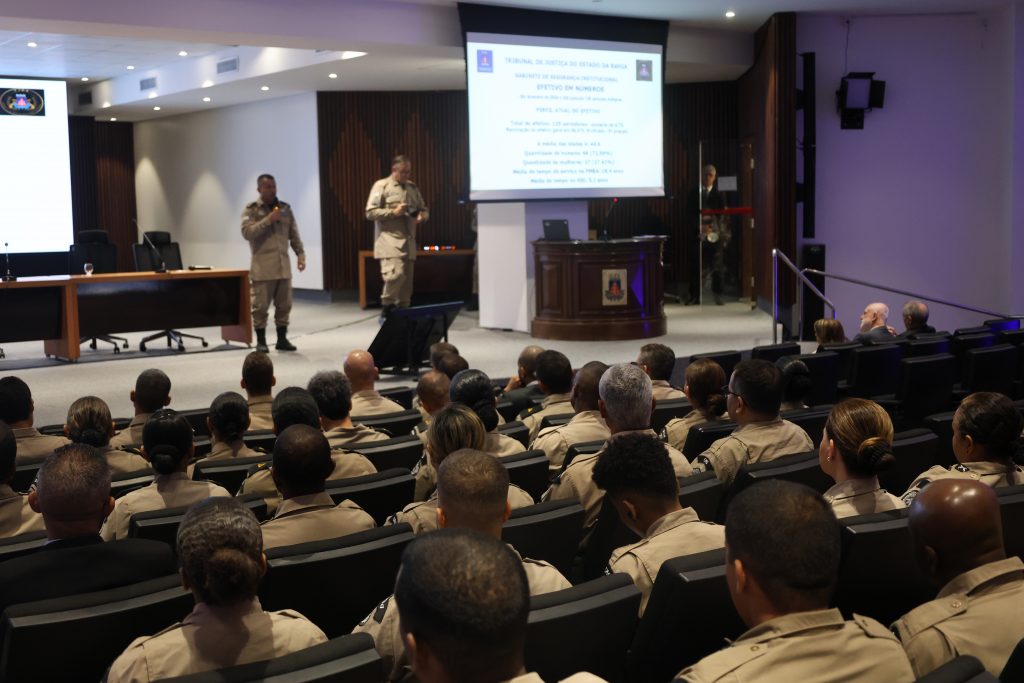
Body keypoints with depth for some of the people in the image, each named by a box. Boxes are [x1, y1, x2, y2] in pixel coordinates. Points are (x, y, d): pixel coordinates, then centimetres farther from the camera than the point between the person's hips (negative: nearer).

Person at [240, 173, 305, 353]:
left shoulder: (285, 208, 13)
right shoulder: (251, 210, 0)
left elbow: (294, 234, 16)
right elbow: (247, 232, -14)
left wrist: (300, 254, 6)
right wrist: (268, 219, -17)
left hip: (283, 265, 4)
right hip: (262, 267, -4)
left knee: (284, 305, 7)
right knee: (261, 306, -3)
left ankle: (282, 339, 17)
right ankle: (261, 341, 6)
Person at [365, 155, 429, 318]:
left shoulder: (413, 187, 16)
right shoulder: (381, 186, -2)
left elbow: (424, 209, 23)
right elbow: (370, 213, -7)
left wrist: (422, 216, -1)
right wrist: (393, 212, -17)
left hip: (408, 241, 6)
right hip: (389, 240, -6)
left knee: (406, 279, 7)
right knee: (395, 274, -22)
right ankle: (386, 310, -5)